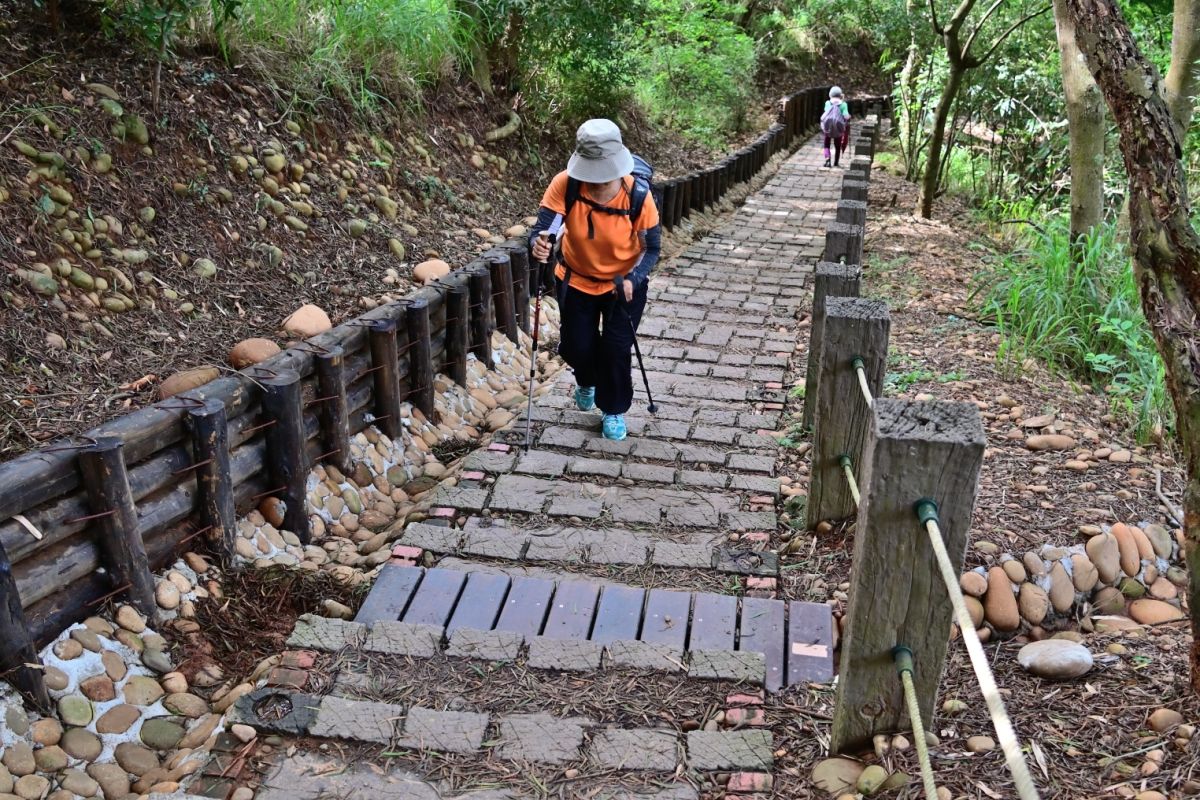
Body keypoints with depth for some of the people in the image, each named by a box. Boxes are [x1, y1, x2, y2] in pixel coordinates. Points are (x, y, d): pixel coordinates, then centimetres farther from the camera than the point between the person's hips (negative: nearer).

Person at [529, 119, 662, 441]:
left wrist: (632, 280, -34)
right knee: (576, 347, 7)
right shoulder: (565, 185, -27)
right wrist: (539, 244, -55)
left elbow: (652, 247, -18)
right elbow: (542, 228, -31)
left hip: (624, 283, -1)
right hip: (576, 280, 2)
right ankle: (587, 382, 45)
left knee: (616, 348, -5)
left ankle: (614, 410, 24)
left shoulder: (637, 195, -27)